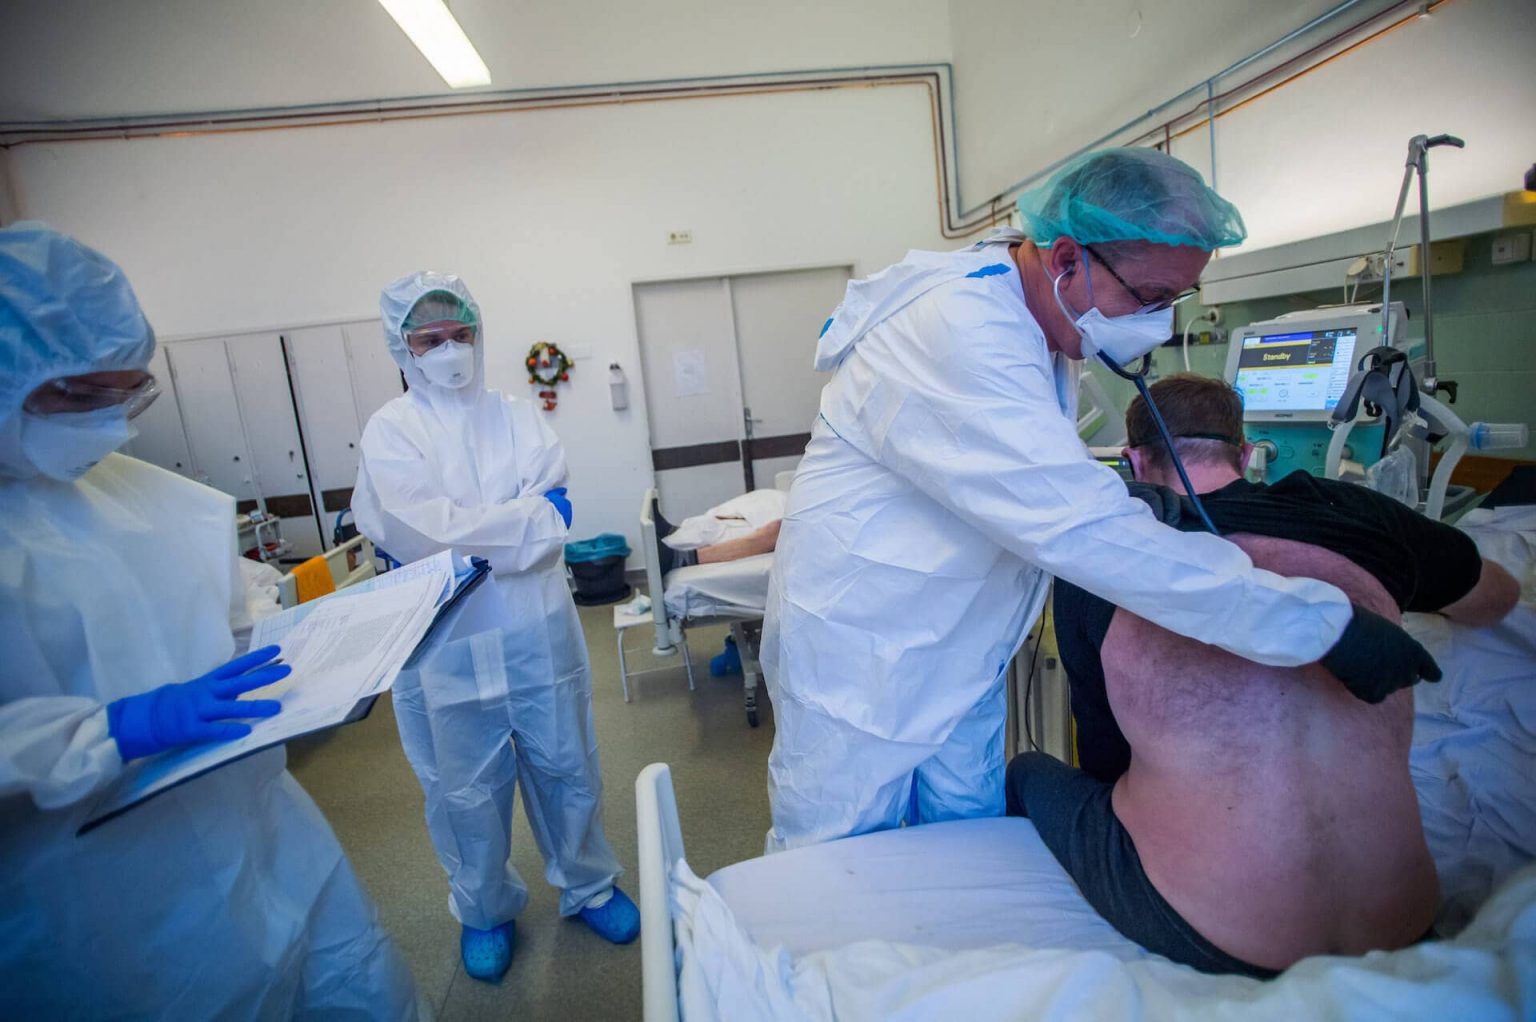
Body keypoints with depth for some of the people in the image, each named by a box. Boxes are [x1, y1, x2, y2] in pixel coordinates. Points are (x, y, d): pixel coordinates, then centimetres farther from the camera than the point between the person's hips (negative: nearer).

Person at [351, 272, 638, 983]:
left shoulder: (516, 416, 4)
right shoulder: (390, 431, -2)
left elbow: (555, 509, -10)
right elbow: (418, 531, -18)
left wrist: (460, 532, -18)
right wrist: (527, 518, -16)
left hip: (538, 632, 2)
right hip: (448, 647, -1)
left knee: (566, 769, 16)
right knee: (467, 791, 15)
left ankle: (588, 886, 40)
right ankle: (484, 911, 41)